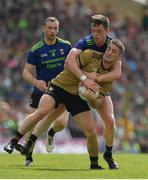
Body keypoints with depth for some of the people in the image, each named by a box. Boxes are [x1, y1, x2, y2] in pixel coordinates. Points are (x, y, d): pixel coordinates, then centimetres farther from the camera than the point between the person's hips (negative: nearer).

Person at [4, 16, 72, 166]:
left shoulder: (66, 46, -2)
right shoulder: (35, 50, -7)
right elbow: (26, 72, -5)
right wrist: (36, 82, -24)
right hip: (40, 91, -1)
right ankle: (29, 156, 13)